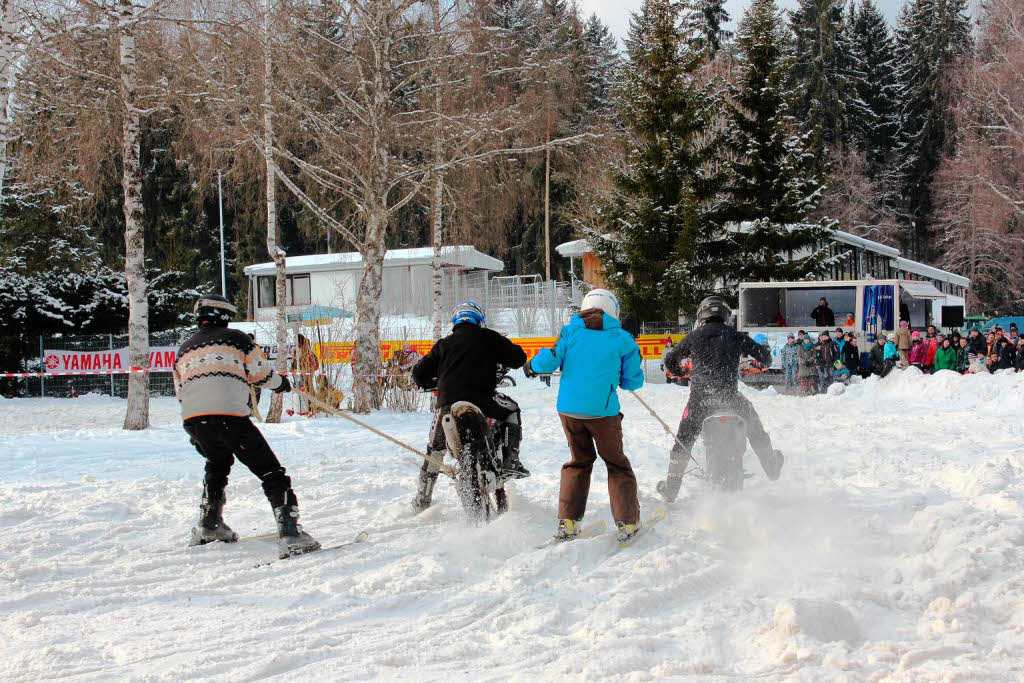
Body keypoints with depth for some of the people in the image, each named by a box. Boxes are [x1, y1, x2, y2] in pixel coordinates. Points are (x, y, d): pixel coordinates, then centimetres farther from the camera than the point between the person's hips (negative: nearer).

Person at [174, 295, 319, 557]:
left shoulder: (184, 349, 26)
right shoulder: (234, 338, 11)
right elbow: (262, 374, 9)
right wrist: (280, 382, 31)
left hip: (191, 418, 6)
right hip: (229, 415, -6)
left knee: (218, 463, 36)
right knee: (271, 472, -2)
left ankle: (209, 524, 34)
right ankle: (289, 532, -17)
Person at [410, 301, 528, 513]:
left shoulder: (443, 344, 19)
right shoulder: (488, 338, 12)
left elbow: (419, 372, 19)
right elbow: (519, 358, 16)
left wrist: (433, 383, 40)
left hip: (448, 403, 3)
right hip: (482, 399, -2)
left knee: (435, 450, 22)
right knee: (512, 411, 27)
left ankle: (422, 499, 28)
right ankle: (510, 461, 13)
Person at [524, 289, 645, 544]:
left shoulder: (570, 332, 5)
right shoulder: (622, 339, 3)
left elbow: (548, 362, -3)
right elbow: (634, 380, 5)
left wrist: (531, 366, 18)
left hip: (568, 408, 3)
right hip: (602, 410, -2)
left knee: (579, 461, 20)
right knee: (616, 464, 13)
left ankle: (567, 522, 12)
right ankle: (627, 524, 9)